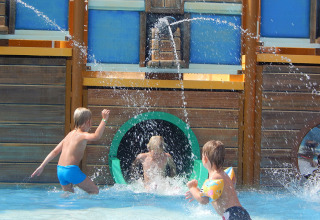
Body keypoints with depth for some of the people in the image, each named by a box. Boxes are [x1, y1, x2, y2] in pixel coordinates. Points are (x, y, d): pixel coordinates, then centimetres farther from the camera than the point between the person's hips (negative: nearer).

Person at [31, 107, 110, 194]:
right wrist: (104, 120, -22)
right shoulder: (82, 135, -7)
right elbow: (96, 136, -29)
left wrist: (42, 166, 20)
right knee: (95, 191, -1)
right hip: (72, 170, -8)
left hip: (60, 170, 8)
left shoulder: (70, 134, 17)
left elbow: (55, 151, 17)